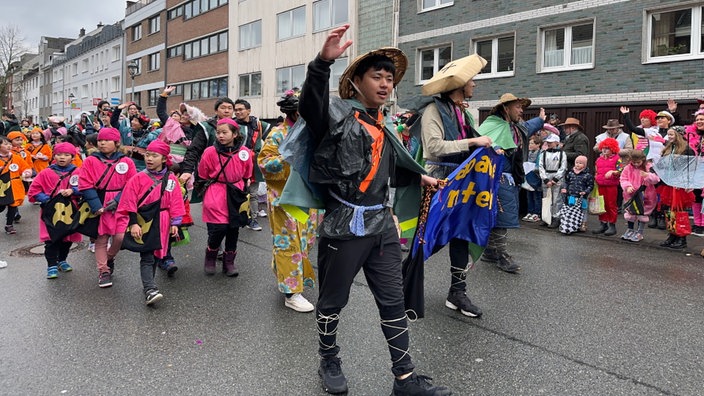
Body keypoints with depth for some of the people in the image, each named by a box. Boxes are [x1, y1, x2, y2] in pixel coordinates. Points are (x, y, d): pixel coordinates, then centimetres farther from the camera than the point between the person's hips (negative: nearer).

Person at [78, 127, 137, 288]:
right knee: (101, 239, 5)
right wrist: (96, 206, -13)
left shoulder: (126, 162, 2)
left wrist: (117, 201, -12)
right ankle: (103, 272, 16)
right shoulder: (90, 161, 1)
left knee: (121, 236, -10)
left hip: (120, 206, 0)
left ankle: (110, 258, 21)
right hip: (99, 206, 0)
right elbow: (85, 186, -4)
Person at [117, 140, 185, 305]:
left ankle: (148, 284, 28)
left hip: (162, 223, 3)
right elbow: (130, 202, -6)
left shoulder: (171, 179, 3)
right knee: (147, 256, -9)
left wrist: (175, 223, 0)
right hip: (143, 221, -3)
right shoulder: (139, 178, -4)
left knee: (156, 254, 13)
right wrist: (133, 224, -12)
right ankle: (150, 290, -16)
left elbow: (175, 202, 4)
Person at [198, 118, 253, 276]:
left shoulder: (244, 152, -2)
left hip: (236, 195, 3)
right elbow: (202, 176, 5)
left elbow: (247, 175, 13)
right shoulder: (210, 152, -8)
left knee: (234, 229, 8)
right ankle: (210, 259, 18)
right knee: (218, 229, -8)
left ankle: (229, 262, 23)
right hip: (215, 196, -3)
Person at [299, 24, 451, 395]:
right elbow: (311, 104, -30)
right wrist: (323, 60, -45)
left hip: (381, 223, 7)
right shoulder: (337, 114, -6)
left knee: (393, 302, 10)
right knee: (332, 300, 11)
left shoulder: (383, 127, 15)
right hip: (343, 224, -6)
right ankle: (329, 362, 35)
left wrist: (419, 176, 45)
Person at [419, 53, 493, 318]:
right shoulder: (434, 110, -10)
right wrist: (472, 142, -21)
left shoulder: (464, 113, 14)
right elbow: (434, 146, -22)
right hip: (439, 182, -7)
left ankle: (457, 292, 14)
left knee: (460, 233, 6)